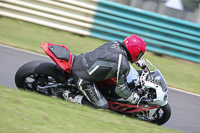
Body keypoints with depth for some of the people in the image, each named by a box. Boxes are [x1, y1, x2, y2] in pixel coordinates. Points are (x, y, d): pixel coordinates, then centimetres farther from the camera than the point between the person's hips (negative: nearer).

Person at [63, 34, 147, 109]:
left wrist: (142, 64, 35)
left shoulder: (116, 44, 3)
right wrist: (134, 99, 3)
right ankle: (70, 97, -2)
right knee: (103, 106, 0)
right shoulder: (123, 66, -20)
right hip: (83, 79, -8)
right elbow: (120, 89, -10)